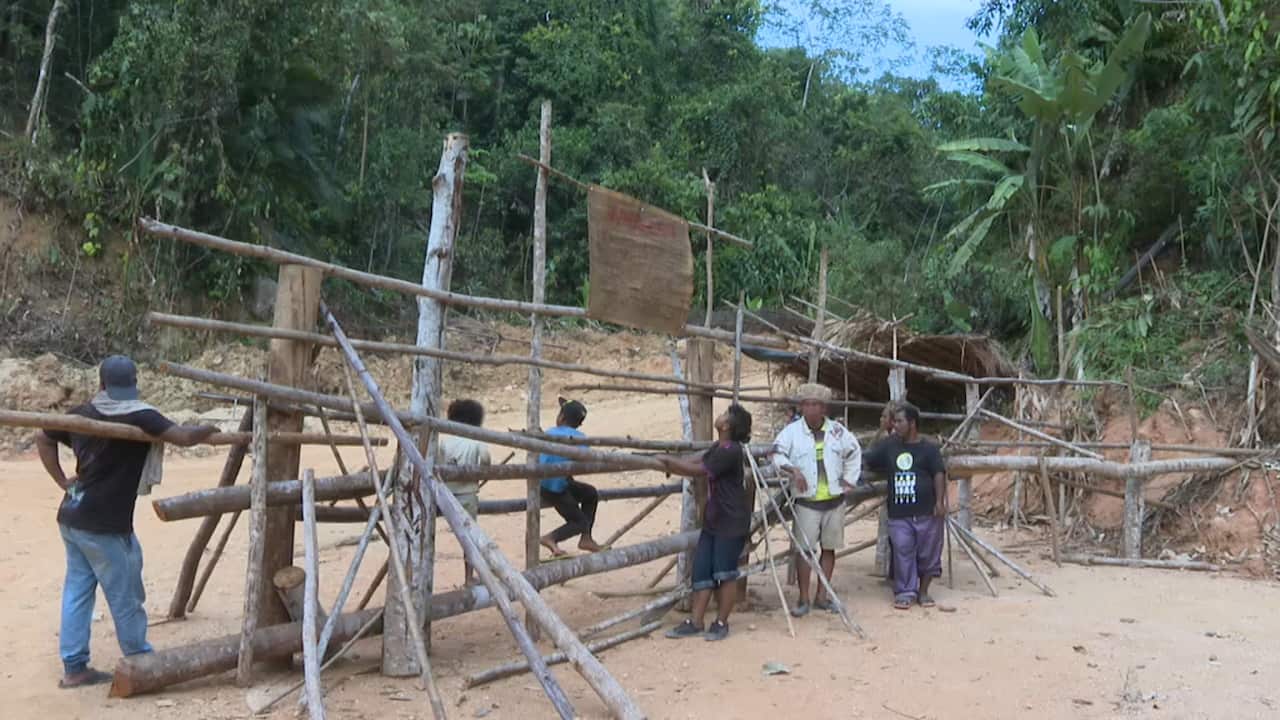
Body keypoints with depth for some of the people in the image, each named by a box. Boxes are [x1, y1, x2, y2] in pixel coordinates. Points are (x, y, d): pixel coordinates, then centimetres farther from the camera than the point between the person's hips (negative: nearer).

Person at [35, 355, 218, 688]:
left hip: (72, 518, 7)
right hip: (104, 525, -7)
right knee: (125, 597, 7)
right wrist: (210, 429, -4)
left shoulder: (81, 414, 7)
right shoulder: (139, 416, -15)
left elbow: (42, 439, 21)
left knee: (77, 589, 13)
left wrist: (62, 481, 17)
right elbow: (185, 437, -24)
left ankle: (74, 667, 18)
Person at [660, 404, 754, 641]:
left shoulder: (730, 452, -20)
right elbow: (695, 460, 8)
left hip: (732, 523, -9)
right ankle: (695, 623, 12)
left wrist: (669, 460, -13)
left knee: (724, 574, 0)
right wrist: (671, 463, -6)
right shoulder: (718, 448, 11)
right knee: (701, 571, 7)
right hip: (713, 520, 9)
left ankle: (721, 623, 13)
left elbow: (697, 470, -20)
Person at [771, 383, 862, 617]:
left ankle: (822, 596, 21)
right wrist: (793, 470, -34)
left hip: (834, 500, 4)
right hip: (806, 502, -3)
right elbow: (778, 454, -17)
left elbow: (854, 453, 18)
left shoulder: (837, 430, 4)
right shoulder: (792, 431, -6)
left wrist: (849, 480, 12)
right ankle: (803, 599, 6)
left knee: (829, 547, 10)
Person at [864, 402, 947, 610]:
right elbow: (867, 462, 16)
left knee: (928, 553, 7)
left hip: (927, 513, -2)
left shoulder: (929, 449, -1)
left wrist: (940, 501, -15)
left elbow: (939, 474, -7)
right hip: (899, 514, 2)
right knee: (902, 553, 1)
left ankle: (923, 591, 23)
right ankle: (905, 593, 10)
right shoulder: (889, 446, 9)